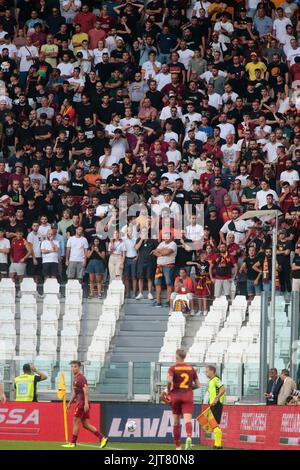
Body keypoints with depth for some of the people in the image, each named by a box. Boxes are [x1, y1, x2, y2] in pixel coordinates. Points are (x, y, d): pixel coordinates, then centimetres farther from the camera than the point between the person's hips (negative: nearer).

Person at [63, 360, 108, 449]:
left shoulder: (81, 378, -11)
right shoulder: (75, 378, 19)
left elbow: (85, 390, -21)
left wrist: (86, 403, -28)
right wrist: (70, 403, 29)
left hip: (82, 402, -10)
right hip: (79, 402, 10)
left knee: (76, 422, -3)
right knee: (86, 424, 6)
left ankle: (73, 443, 3)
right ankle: (102, 438, 3)